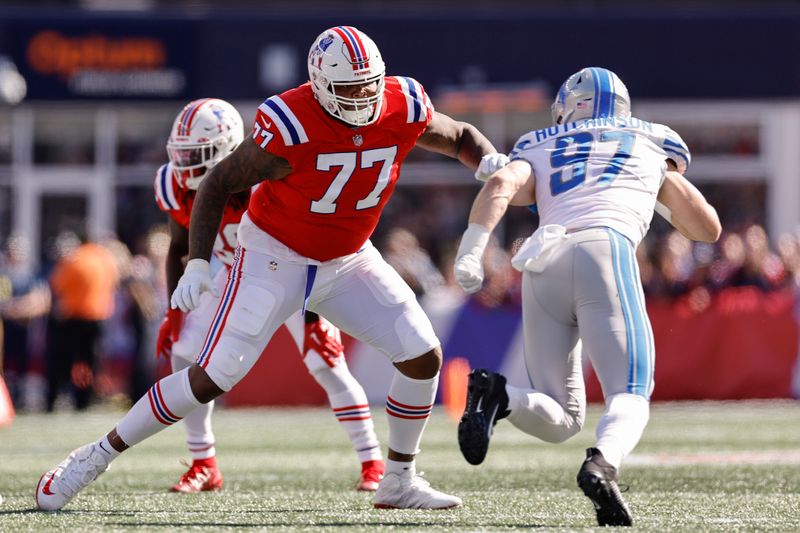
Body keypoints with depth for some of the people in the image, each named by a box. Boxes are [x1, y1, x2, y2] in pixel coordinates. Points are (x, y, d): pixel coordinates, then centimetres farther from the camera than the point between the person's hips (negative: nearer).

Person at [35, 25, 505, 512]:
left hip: (348, 259, 5)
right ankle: (98, 456, -1)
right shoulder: (291, 128, -28)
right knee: (213, 377, -13)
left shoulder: (403, 108, -14)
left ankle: (399, 482, 10)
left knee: (424, 357, -7)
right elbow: (219, 184, -18)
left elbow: (462, 138, 7)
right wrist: (197, 263, -26)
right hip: (276, 255, -5)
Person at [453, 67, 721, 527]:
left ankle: (497, 395, -24)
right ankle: (603, 465, -40)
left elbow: (500, 186, 7)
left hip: (544, 265, 2)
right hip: (605, 251, -2)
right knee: (631, 396, -7)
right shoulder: (653, 148, 30)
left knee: (560, 420, 8)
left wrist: (470, 254, -2)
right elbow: (708, 228, 38)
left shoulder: (540, 151, 30)